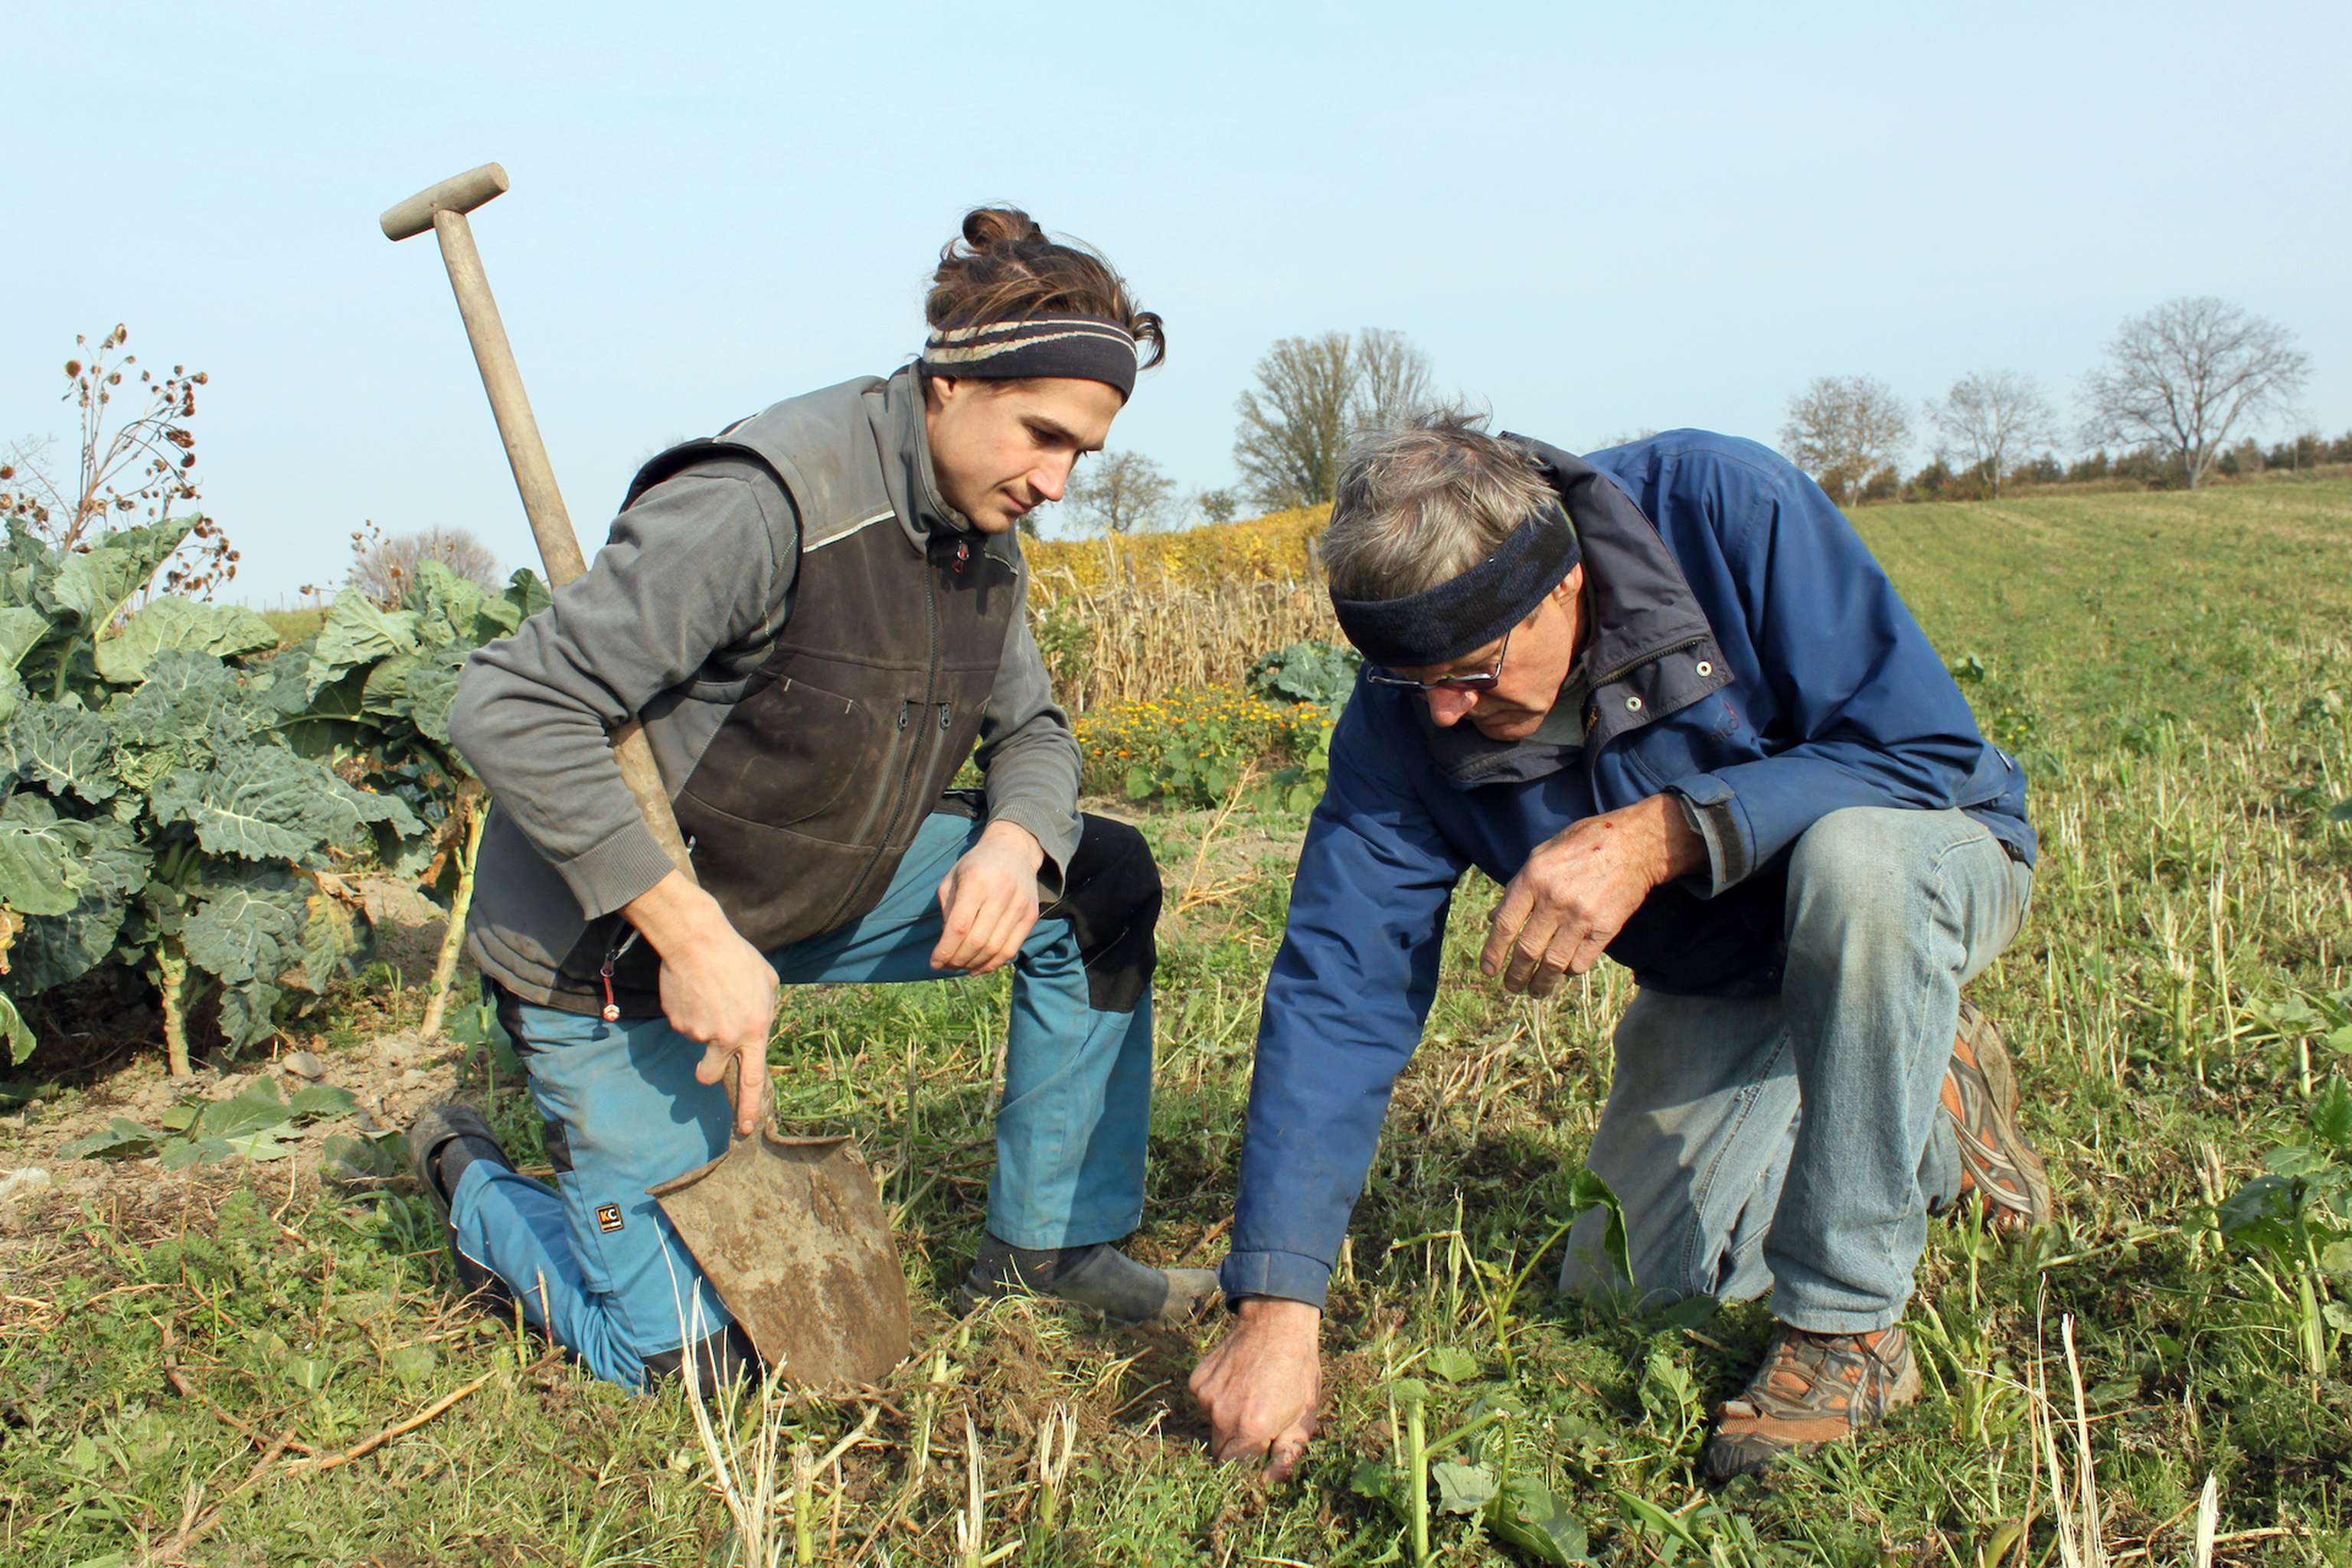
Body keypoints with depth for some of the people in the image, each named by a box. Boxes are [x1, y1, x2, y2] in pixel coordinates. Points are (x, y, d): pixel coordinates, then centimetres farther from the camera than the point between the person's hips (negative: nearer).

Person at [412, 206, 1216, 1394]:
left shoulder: (982, 529, -3)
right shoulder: (767, 503, -29)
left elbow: (1030, 730, 7)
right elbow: (509, 711, -31)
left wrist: (1015, 843, -18)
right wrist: (693, 937, -33)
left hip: (819, 889, 7)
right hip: (615, 943, -7)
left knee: (1102, 883, -6)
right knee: (680, 1361, -3)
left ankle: (1049, 1248, 6)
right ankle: (471, 1185, 26)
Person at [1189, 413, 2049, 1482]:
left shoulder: (1724, 508, -31)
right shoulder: (1405, 718, -21)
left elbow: (1930, 750, -30)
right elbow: (1339, 991, -25)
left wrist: (1663, 834, -42)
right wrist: (1275, 1305, -31)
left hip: (1931, 865, -3)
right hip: (1720, 983, 4)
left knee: (1854, 858, -39)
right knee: (1628, 1283, -3)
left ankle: (1849, 1324, -22)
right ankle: (1926, 1109, 19)